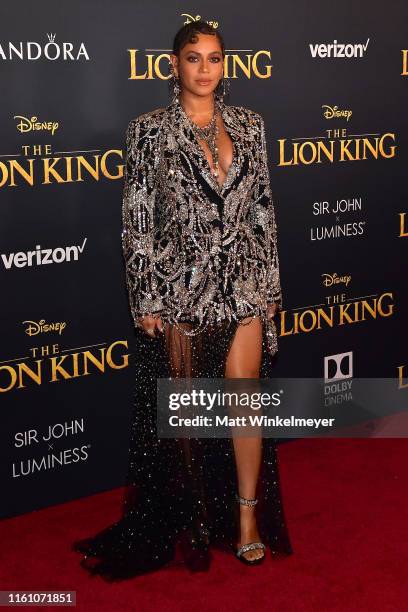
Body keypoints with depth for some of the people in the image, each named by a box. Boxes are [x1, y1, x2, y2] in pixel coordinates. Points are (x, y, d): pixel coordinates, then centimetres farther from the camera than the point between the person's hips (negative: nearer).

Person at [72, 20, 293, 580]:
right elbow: (137, 220, -4)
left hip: (243, 284, 2)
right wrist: (146, 301, -7)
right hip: (181, 287, -2)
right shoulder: (150, 130, -2)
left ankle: (248, 515, 22)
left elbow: (263, 208, 10)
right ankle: (191, 518, 27)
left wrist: (270, 284, 7)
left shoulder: (249, 125, 7)